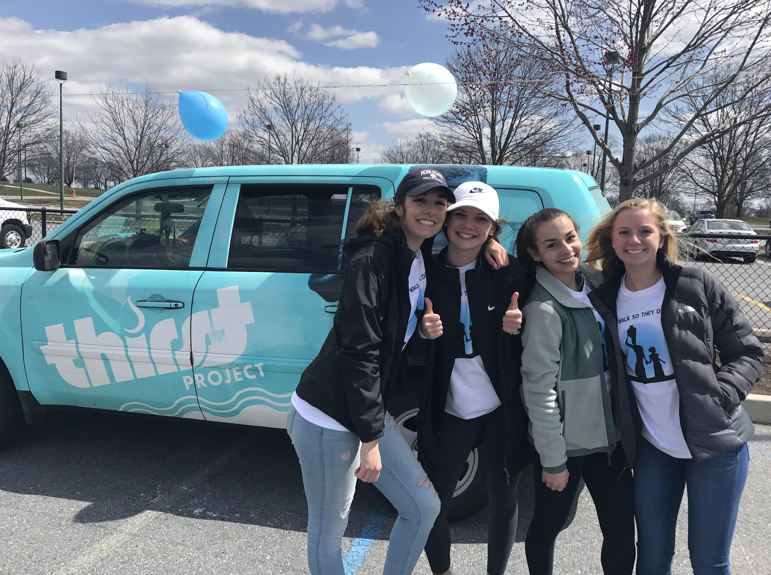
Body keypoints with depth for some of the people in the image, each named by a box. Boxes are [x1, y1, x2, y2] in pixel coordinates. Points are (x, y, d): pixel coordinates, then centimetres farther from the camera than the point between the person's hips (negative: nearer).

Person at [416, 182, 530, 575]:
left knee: (504, 501, 16)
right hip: (446, 411, 0)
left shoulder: (510, 274, -5)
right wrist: (424, 333, -18)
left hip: (501, 410, 1)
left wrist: (517, 328, -17)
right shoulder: (426, 274, -4)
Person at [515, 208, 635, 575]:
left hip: (608, 433, 6)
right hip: (566, 442, -6)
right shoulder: (545, 309, -21)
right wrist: (553, 460, -15)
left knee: (621, 530, 13)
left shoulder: (595, 283, 1)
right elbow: (539, 390, -19)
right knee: (549, 525, 14)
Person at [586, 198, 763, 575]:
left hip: (715, 443, -2)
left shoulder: (698, 286, -8)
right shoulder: (605, 298, -2)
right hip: (651, 448, 2)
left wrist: (718, 398, -17)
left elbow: (747, 352, -4)